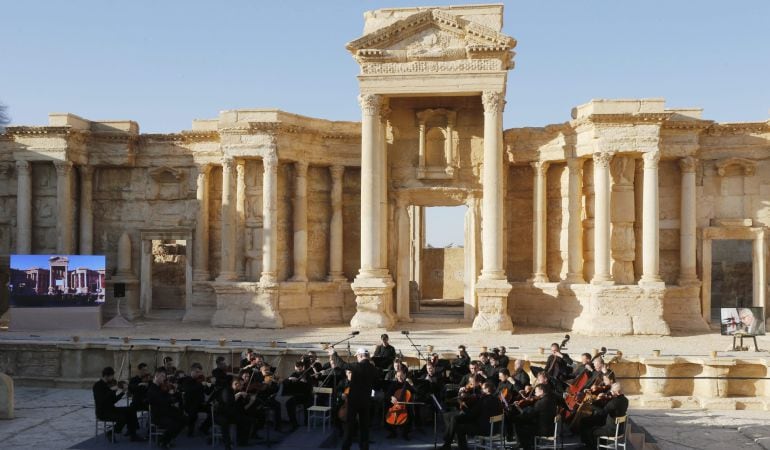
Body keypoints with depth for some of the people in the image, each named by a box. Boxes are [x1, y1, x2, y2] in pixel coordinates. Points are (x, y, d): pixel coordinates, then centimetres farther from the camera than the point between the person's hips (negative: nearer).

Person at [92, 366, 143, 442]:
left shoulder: (108, 384, 11)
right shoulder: (97, 385, -12)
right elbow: (101, 400, -27)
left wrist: (122, 393, -1)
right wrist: (112, 390, -29)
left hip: (110, 408, 9)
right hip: (102, 412, -9)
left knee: (131, 410, -3)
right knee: (122, 417, -30)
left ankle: (133, 435, -3)